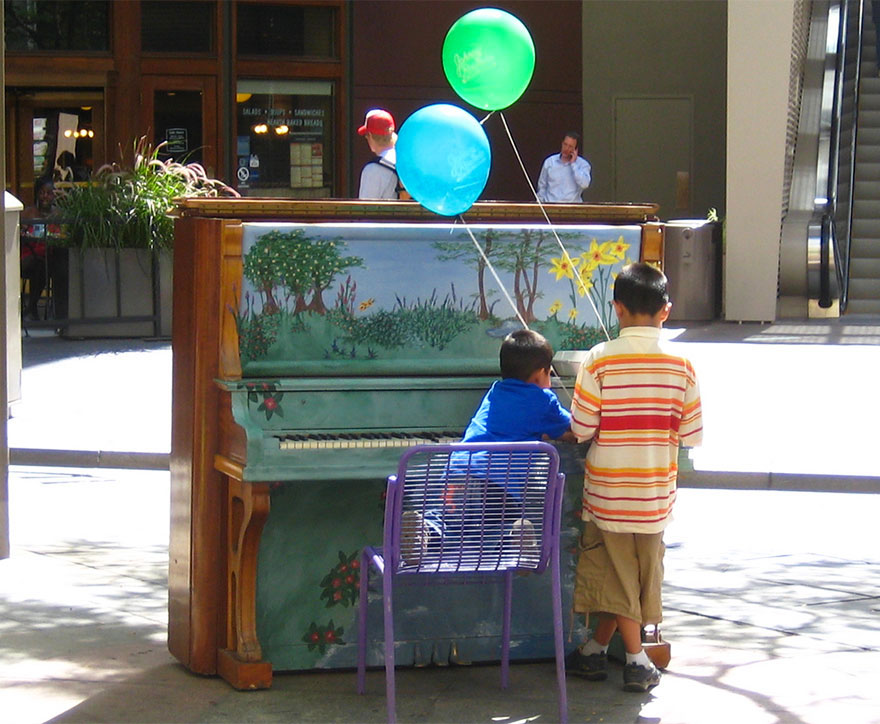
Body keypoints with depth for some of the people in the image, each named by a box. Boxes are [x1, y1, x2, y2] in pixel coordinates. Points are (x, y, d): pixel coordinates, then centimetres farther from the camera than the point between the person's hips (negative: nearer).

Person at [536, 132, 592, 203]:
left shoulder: (583, 164, 4)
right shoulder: (549, 162, 11)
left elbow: (585, 184, -14)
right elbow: (542, 187, 18)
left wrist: (573, 164, -8)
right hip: (550, 205, 1)